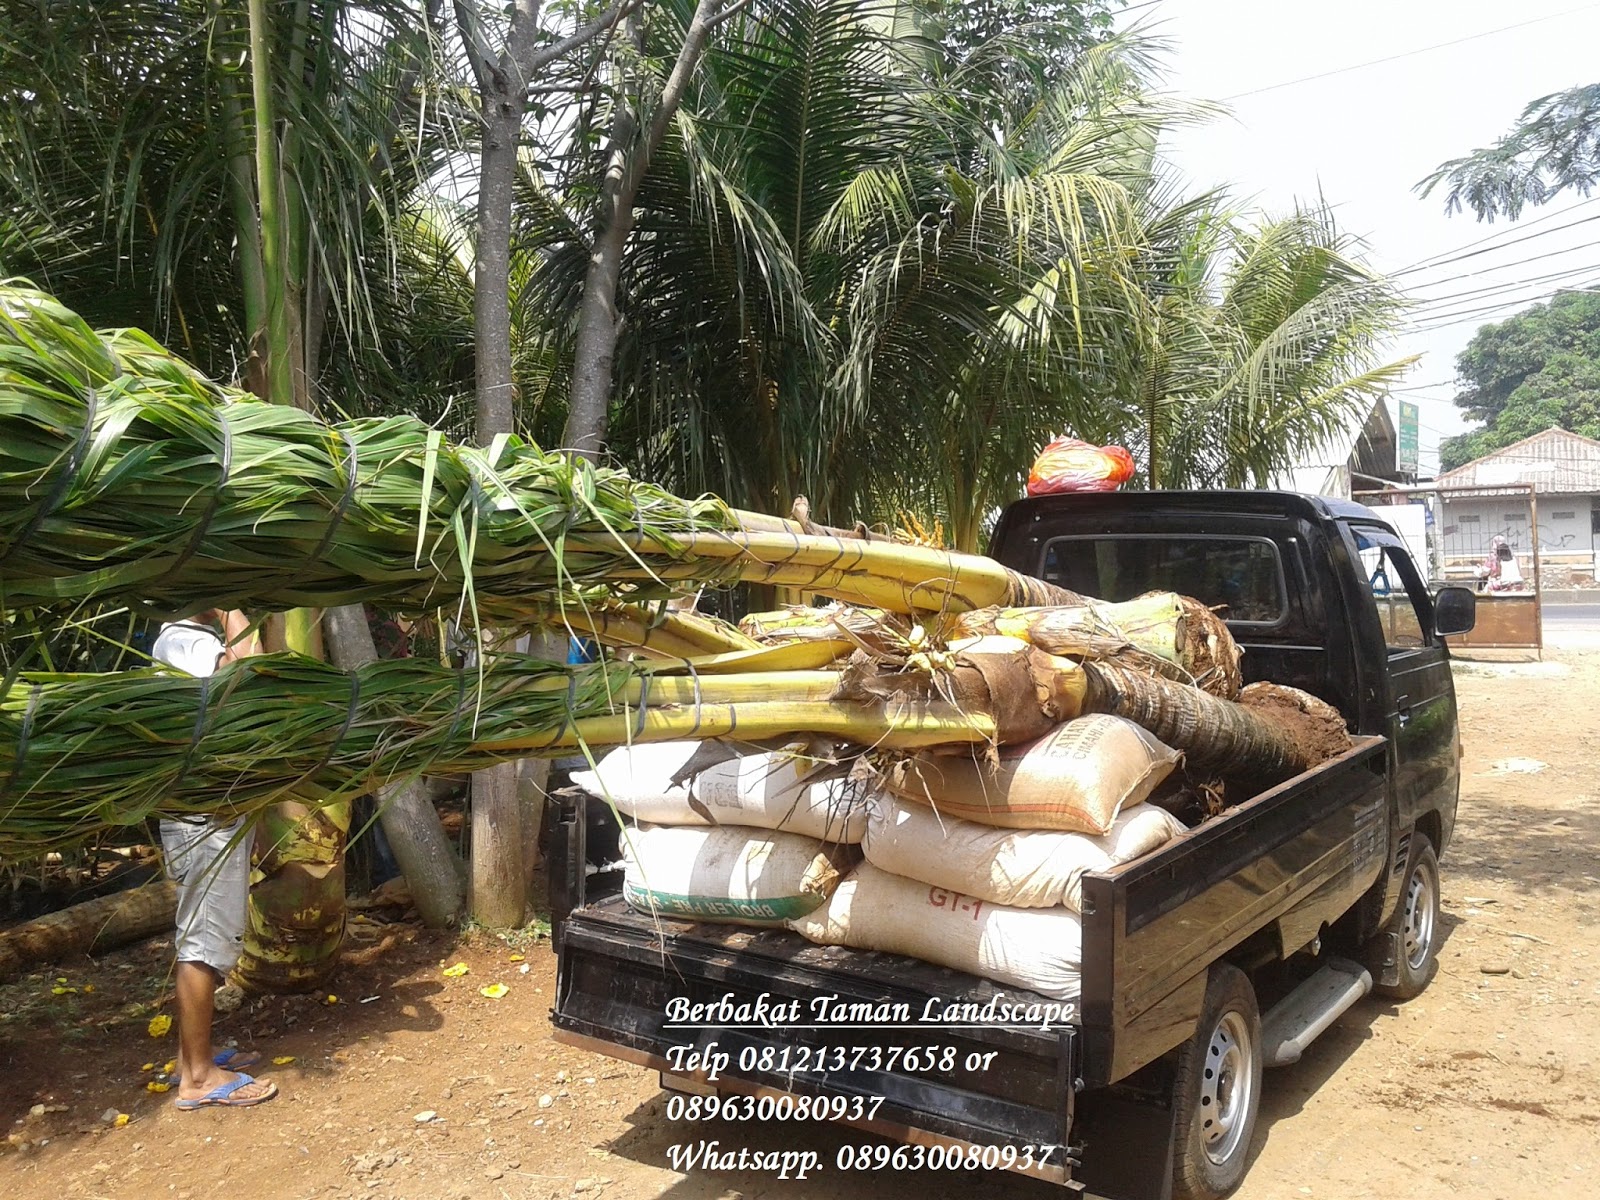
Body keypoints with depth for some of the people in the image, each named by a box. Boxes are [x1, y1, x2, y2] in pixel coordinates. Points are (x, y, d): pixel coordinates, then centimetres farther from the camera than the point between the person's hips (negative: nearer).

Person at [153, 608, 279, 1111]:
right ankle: (198, 1077, 5)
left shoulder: (186, 638, 14)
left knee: (203, 937, 17)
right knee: (205, 941, -4)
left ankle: (194, 1054, 27)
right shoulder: (186, 641, -17)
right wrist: (232, 611, -24)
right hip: (204, 818, -11)